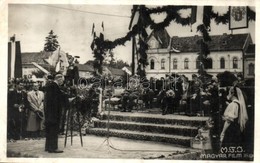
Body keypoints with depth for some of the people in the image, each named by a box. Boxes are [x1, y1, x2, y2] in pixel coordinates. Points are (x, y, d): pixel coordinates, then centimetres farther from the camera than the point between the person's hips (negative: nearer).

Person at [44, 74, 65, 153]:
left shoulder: (48, 85, 13)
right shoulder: (55, 87, -17)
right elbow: (55, 101, -21)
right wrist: (56, 113, -20)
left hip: (48, 112, 10)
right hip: (54, 113, -10)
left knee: (49, 130, 15)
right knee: (54, 129, -4)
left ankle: (48, 147, 22)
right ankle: (53, 148, -2)